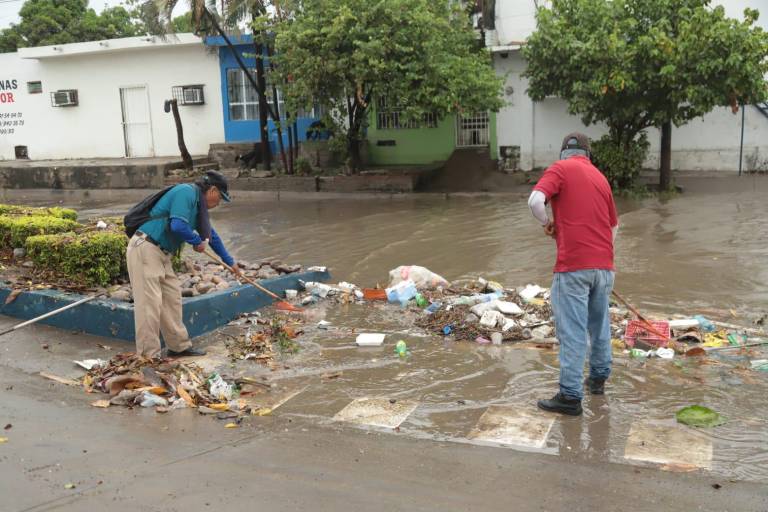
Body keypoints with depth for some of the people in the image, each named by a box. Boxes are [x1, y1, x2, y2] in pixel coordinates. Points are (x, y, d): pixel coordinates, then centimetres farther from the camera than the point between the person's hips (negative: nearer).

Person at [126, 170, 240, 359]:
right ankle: (149, 356, -4)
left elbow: (211, 234, 30)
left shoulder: (198, 204, 18)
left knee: (172, 298, 13)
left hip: (161, 254, 10)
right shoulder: (186, 192, -13)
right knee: (150, 303, -9)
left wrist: (229, 261, 38)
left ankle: (179, 346, 22)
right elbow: (178, 226, -26)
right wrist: (197, 242, -7)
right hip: (145, 249, -10)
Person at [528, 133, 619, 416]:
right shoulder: (600, 177, 18)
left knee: (572, 331, -3)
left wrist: (548, 223, 0)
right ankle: (599, 377, 36)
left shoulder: (561, 168, -1)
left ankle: (570, 396, 0)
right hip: (604, 265, 7)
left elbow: (535, 201, -19)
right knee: (599, 323, 21)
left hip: (574, 265, -6)